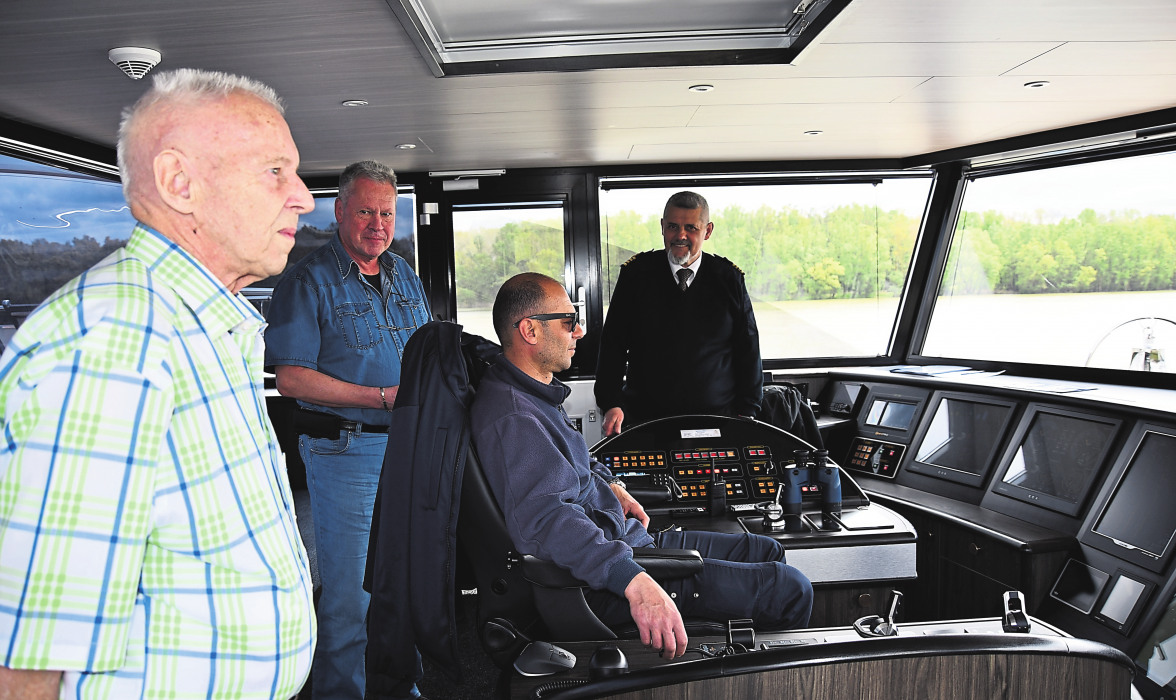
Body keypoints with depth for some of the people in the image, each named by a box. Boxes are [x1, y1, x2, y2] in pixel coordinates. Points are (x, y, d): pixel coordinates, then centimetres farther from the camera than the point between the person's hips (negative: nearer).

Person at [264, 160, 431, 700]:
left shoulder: (405, 277, 13)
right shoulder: (308, 281, -8)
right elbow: (291, 377, -14)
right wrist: (382, 398, -17)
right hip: (345, 450, -6)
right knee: (351, 592, 1)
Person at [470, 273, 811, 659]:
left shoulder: (533, 391, 11)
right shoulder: (512, 419, -25)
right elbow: (544, 518, -40)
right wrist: (636, 583, -48)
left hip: (626, 540, 11)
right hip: (602, 580, -11)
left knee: (767, 551, 17)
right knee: (790, 589, -9)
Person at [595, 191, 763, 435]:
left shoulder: (728, 278, 1)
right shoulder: (636, 273, 0)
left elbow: (748, 350, 6)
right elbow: (613, 344, 2)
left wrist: (746, 413, 2)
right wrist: (611, 404, -7)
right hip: (644, 419, 0)